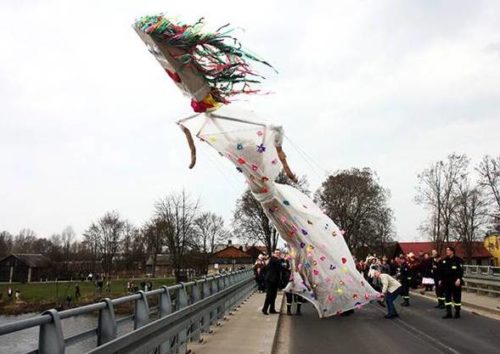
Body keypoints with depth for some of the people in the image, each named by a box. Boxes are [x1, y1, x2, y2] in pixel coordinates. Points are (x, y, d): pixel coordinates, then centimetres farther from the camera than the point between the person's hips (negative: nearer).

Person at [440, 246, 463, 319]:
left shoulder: (458, 260, -8)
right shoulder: (445, 260, 11)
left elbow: (460, 270, -14)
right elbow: (442, 271, 15)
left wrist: (459, 279, -23)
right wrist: (441, 280, 13)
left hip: (455, 282, -6)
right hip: (446, 282, 6)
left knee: (456, 297, 2)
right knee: (447, 297, 7)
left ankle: (457, 313, 13)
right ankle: (448, 313, 14)